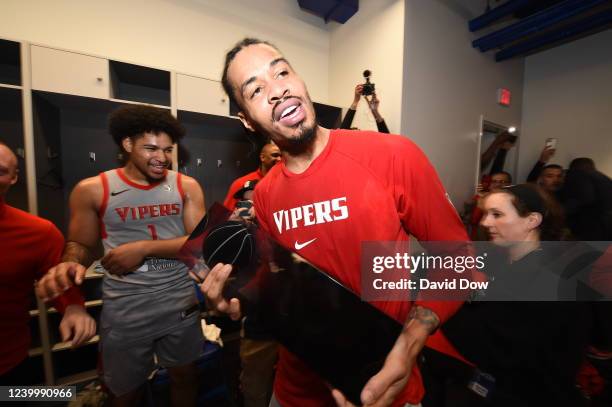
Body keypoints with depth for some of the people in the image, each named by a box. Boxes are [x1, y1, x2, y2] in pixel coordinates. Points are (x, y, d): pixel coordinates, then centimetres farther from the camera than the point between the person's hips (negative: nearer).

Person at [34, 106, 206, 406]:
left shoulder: (187, 187, -5)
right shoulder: (91, 190, -5)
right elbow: (80, 244, 5)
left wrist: (144, 248, -17)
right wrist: (69, 265, -17)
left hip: (181, 305, 1)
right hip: (124, 311, 0)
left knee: (184, 376, 22)